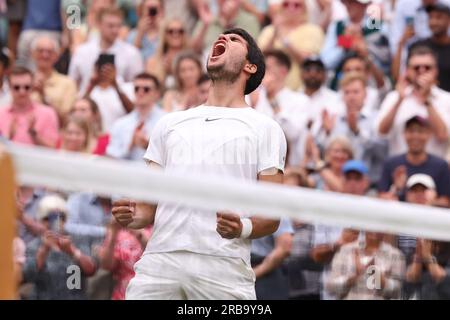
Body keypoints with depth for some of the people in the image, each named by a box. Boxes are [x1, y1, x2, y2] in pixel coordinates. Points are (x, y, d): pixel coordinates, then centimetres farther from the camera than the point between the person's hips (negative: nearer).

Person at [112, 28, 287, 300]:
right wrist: (133, 216, -2)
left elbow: (271, 218, 5)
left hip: (224, 267, -3)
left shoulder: (265, 129, 12)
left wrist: (243, 228, -16)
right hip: (160, 259, 3)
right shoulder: (170, 124, 24)